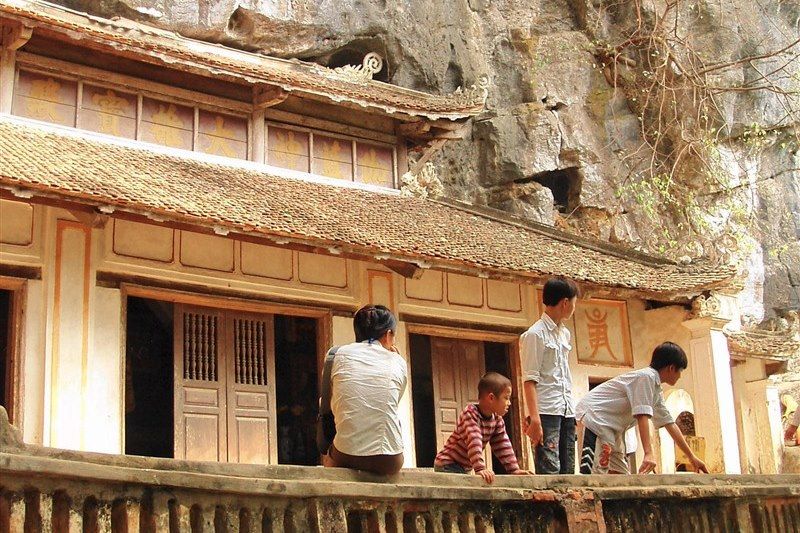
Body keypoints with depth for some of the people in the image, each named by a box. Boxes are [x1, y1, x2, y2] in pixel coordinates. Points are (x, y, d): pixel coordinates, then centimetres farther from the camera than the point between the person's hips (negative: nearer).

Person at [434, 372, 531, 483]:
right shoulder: (470, 414, -23)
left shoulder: (497, 420, 3)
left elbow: (503, 445, 3)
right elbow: (474, 442, -34)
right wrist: (480, 469, -44)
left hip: (465, 469, 9)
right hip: (447, 466, -9)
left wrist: (514, 469, -7)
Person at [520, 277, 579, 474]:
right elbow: (530, 380, -11)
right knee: (549, 472, -14)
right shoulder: (535, 334, -6)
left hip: (567, 413, 8)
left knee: (567, 472, 5)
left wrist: (572, 410, 16)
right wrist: (534, 419, -19)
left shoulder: (565, 334, 19)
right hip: (546, 412, -8)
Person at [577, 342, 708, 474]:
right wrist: (649, 453, -30)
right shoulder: (647, 376, -13)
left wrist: (692, 457, 22)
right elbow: (642, 415, -23)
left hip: (611, 426, 11)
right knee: (596, 473, -22)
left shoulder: (656, 390, 17)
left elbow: (669, 424, 21)